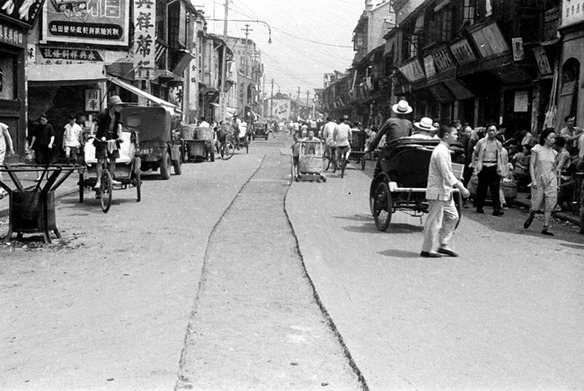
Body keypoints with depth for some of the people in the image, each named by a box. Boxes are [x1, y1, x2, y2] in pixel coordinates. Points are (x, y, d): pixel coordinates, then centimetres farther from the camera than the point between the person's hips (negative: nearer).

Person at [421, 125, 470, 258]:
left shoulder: (444, 150, 13)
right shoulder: (441, 151, -19)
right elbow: (447, 175, -22)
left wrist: (460, 185, 16)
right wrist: (461, 188, -20)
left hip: (445, 191, 10)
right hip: (438, 192, -10)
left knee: (452, 216, 13)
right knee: (435, 221, -2)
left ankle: (443, 245, 19)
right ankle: (428, 250, 6)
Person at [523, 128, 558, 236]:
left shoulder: (553, 152, 9)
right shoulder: (537, 149, -3)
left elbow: (554, 169, 15)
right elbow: (531, 165, -5)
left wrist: (557, 184, 11)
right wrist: (533, 180, -13)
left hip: (551, 181, 3)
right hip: (539, 180, -3)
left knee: (549, 206, -3)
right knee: (536, 205, -1)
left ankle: (546, 227, 2)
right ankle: (530, 217, 31)